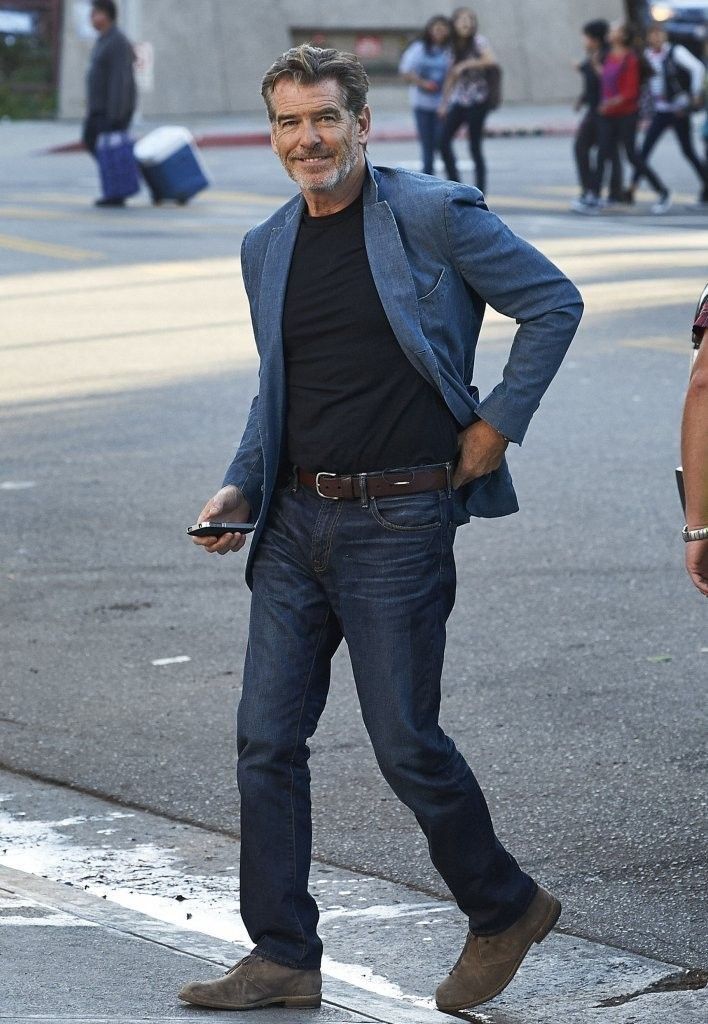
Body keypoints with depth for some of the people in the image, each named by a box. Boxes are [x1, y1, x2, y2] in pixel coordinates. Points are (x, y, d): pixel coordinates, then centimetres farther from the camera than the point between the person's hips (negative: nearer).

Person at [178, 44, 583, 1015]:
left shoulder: (436, 215, -8)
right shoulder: (266, 249, 11)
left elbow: (553, 301, -3)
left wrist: (496, 424, -6)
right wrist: (240, 486, 6)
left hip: (398, 522, -6)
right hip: (294, 520, 6)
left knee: (405, 742, -2)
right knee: (267, 738, 4)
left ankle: (506, 908, 22)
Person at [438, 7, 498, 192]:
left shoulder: (478, 41, -5)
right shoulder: (454, 47, 13)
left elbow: (491, 60, -23)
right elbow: (451, 76, 16)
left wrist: (466, 65, -18)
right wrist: (444, 103, 13)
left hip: (477, 100, -6)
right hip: (459, 100, 6)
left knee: (474, 146, -5)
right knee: (444, 140, -4)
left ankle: (480, 192, 2)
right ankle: (455, 185, 5)